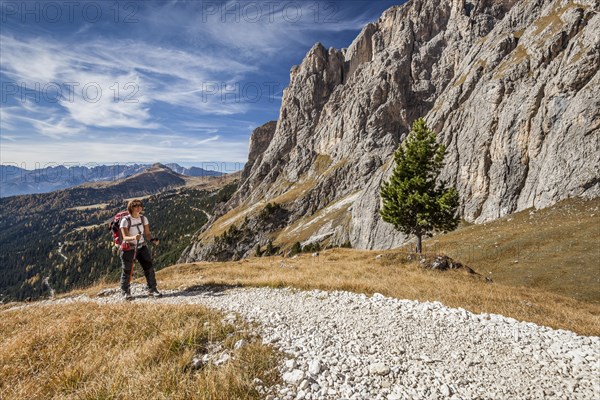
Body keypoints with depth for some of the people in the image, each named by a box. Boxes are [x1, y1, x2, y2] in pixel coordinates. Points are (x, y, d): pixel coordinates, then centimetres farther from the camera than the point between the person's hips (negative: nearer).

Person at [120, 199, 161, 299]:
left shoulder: (143, 218, -3)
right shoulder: (125, 220, -17)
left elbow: (147, 233, 0)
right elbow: (125, 237, -23)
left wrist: (153, 239, -20)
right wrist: (134, 237, -44)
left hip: (142, 247, 4)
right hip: (129, 249, -4)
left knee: (149, 268, -1)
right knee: (126, 271, 5)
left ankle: (152, 289, 13)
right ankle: (126, 292, 25)